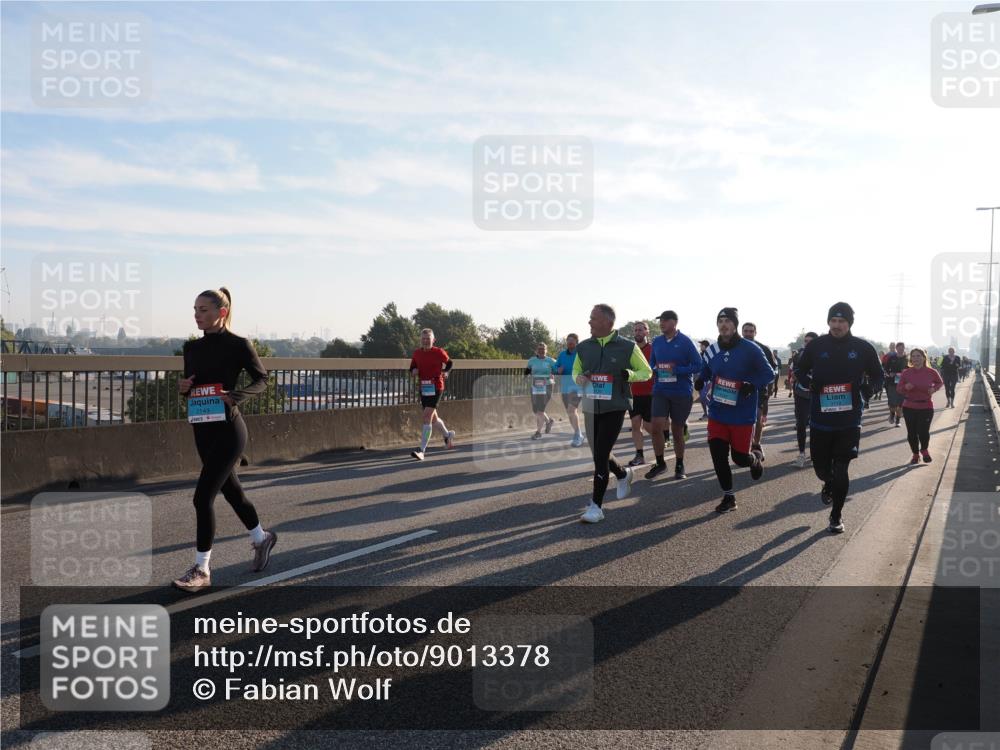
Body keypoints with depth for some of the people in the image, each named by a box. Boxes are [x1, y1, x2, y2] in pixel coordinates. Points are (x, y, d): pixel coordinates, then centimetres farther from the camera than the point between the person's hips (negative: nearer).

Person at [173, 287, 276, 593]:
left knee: (203, 497, -9)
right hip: (202, 430, 7)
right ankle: (261, 538, 42)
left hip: (227, 430, -7)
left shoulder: (239, 345, -9)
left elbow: (261, 379, -1)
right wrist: (183, 387, -4)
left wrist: (236, 395, -18)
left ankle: (201, 569, 2)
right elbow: (188, 383, 19)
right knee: (230, 489, 19)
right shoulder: (192, 347, 8)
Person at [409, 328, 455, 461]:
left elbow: (449, 362, 11)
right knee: (433, 417, 17)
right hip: (423, 388, 6)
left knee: (427, 416, -14)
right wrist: (414, 371, -7)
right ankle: (447, 435, 45)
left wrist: (446, 372, -4)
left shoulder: (439, 352, -6)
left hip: (436, 387, -6)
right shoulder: (417, 353, 5)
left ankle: (421, 450, -15)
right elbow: (412, 368, 14)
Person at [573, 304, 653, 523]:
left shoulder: (627, 347, -5)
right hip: (590, 408, 5)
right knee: (598, 454, 14)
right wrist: (580, 378, -5)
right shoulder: (584, 347, 6)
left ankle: (596, 506, -1)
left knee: (601, 456, -10)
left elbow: (646, 372, 5)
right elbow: (576, 371, 19)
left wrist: (628, 375, -16)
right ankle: (623, 474, 45)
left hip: (614, 408, -5)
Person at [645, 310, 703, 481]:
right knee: (656, 427, -9)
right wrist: (654, 370, -5)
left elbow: (698, 365, -10)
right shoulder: (657, 341, 5)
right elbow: (651, 362, 17)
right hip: (660, 391, 3)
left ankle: (679, 466, 25)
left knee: (677, 431, 7)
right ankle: (660, 463, 10)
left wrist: (676, 370, -19)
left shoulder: (685, 342, -9)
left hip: (682, 392, -3)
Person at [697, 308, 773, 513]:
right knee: (718, 454, -3)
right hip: (717, 412, 4)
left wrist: (752, 385, -22)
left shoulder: (750, 349, -11)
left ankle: (755, 460, 40)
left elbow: (769, 373, -5)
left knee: (740, 457, 1)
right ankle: (728, 497, 13)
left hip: (742, 414, -4)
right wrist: (700, 381, -2)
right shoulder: (712, 351, 4)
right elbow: (705, 372, 20)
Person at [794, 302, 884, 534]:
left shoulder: (862, 348, -2)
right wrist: (809, 383, -9)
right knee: (821, 466, 11)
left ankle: (836, 516, 16)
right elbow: (800, 370, 12)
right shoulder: (816, 346, -2)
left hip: (849, 421, -1)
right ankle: (829, 485, 48)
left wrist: (867, 388, -10)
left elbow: (877, 375, 11)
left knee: (841, 470, -1)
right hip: (820, 419, 1)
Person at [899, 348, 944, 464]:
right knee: (911, 432, 5)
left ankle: (924, 450, 23)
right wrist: (905, 387, -18)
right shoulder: (905, 373, -3)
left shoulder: (931, 372, -4)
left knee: (923, 431, -9)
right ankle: (915, 454, 27)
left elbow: (940, 382, 15)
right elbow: (898, 389, 4)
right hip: (909, 407, 1)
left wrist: (934, 389, -6)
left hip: (926, 407, -1)